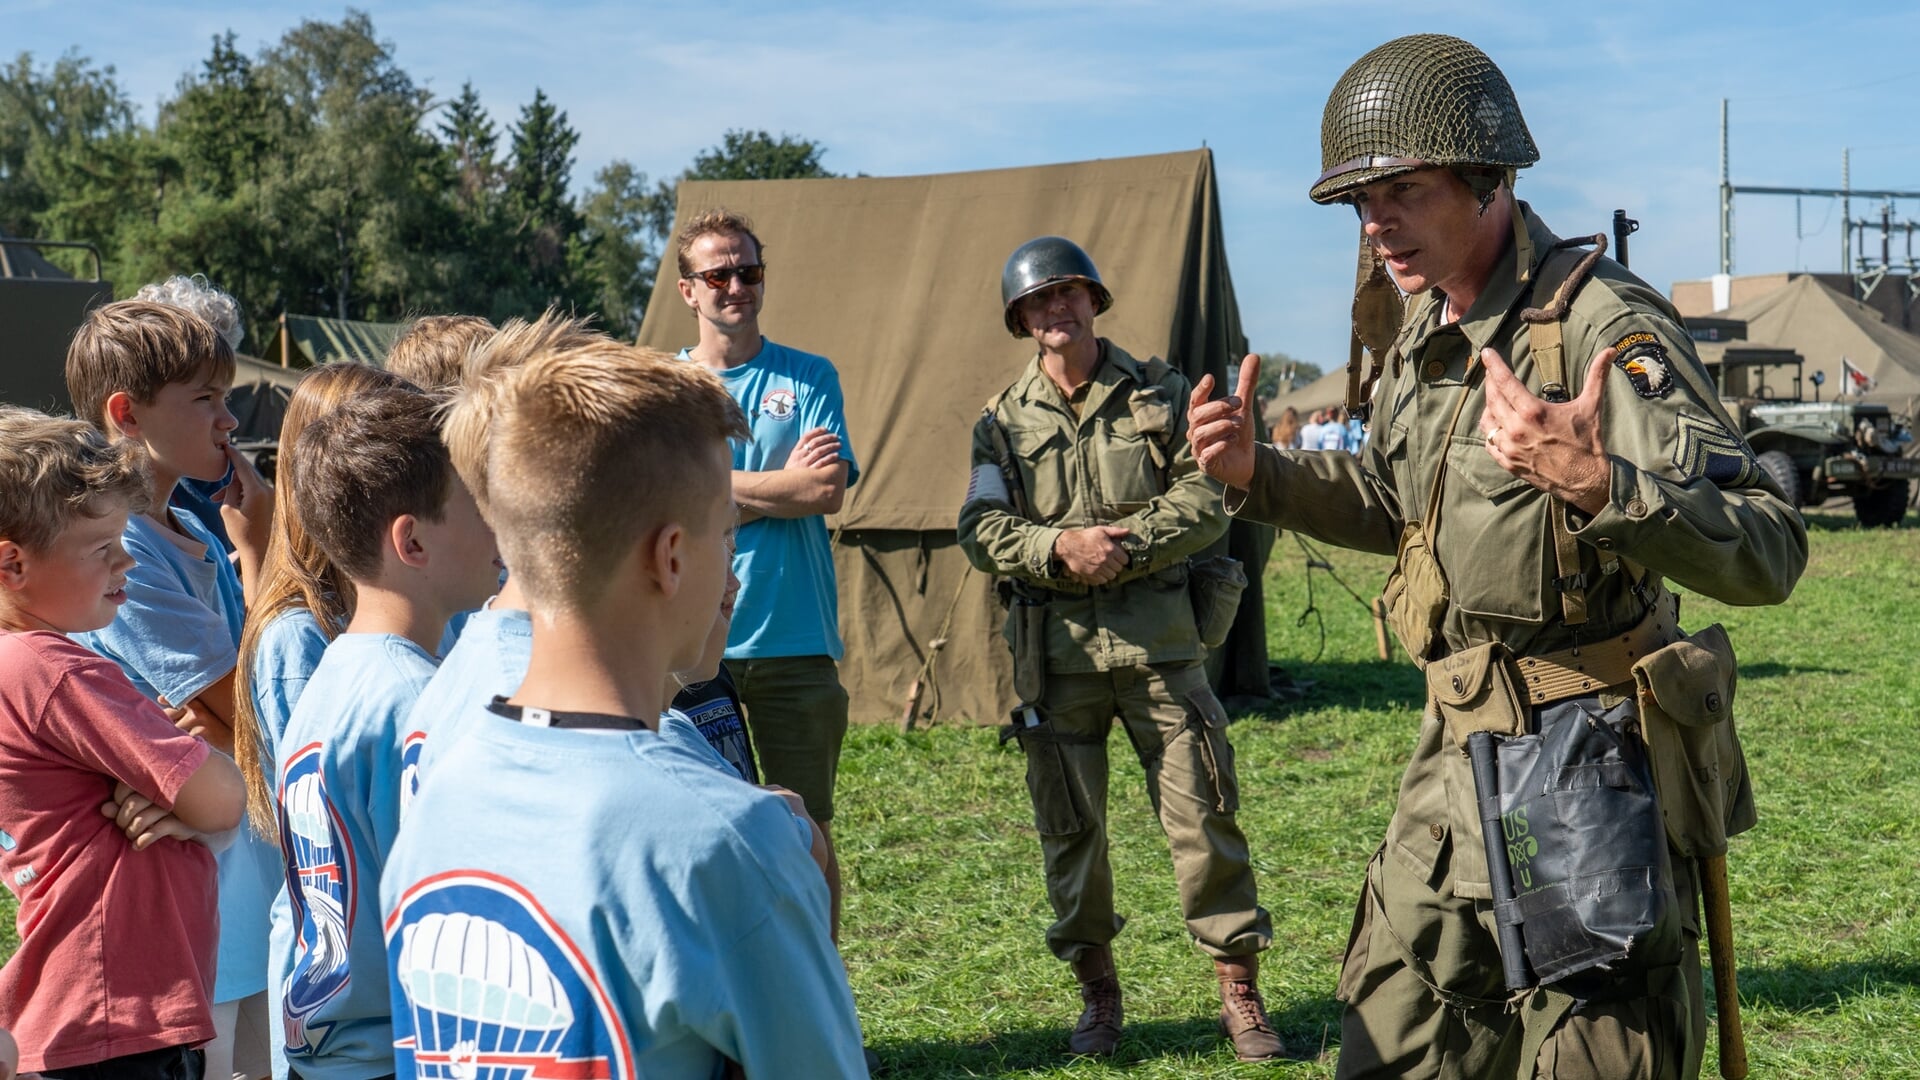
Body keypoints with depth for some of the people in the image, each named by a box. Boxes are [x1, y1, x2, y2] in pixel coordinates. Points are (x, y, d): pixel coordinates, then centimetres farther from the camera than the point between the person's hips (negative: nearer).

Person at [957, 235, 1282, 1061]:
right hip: (1055, 650, 2)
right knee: (1069, 828, 7)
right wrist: (1060, 547, -16)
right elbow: (981, 530, 1)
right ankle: (1098, 993, 21)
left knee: (1202, 813, -3)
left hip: (1156, 642, -1)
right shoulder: (1003, 419, 8)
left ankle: (1239, 993, 7)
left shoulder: (1159, 393, 6)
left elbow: (1205, 505, -1)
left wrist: (1120, 547, -14)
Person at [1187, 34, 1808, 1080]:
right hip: (1454, 758, 8)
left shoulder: (1601, 325, -19)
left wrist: (1597, 486, -45)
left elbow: (1768, 552, -27)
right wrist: (1257, 475, 8)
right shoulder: (1422, 335, 8)